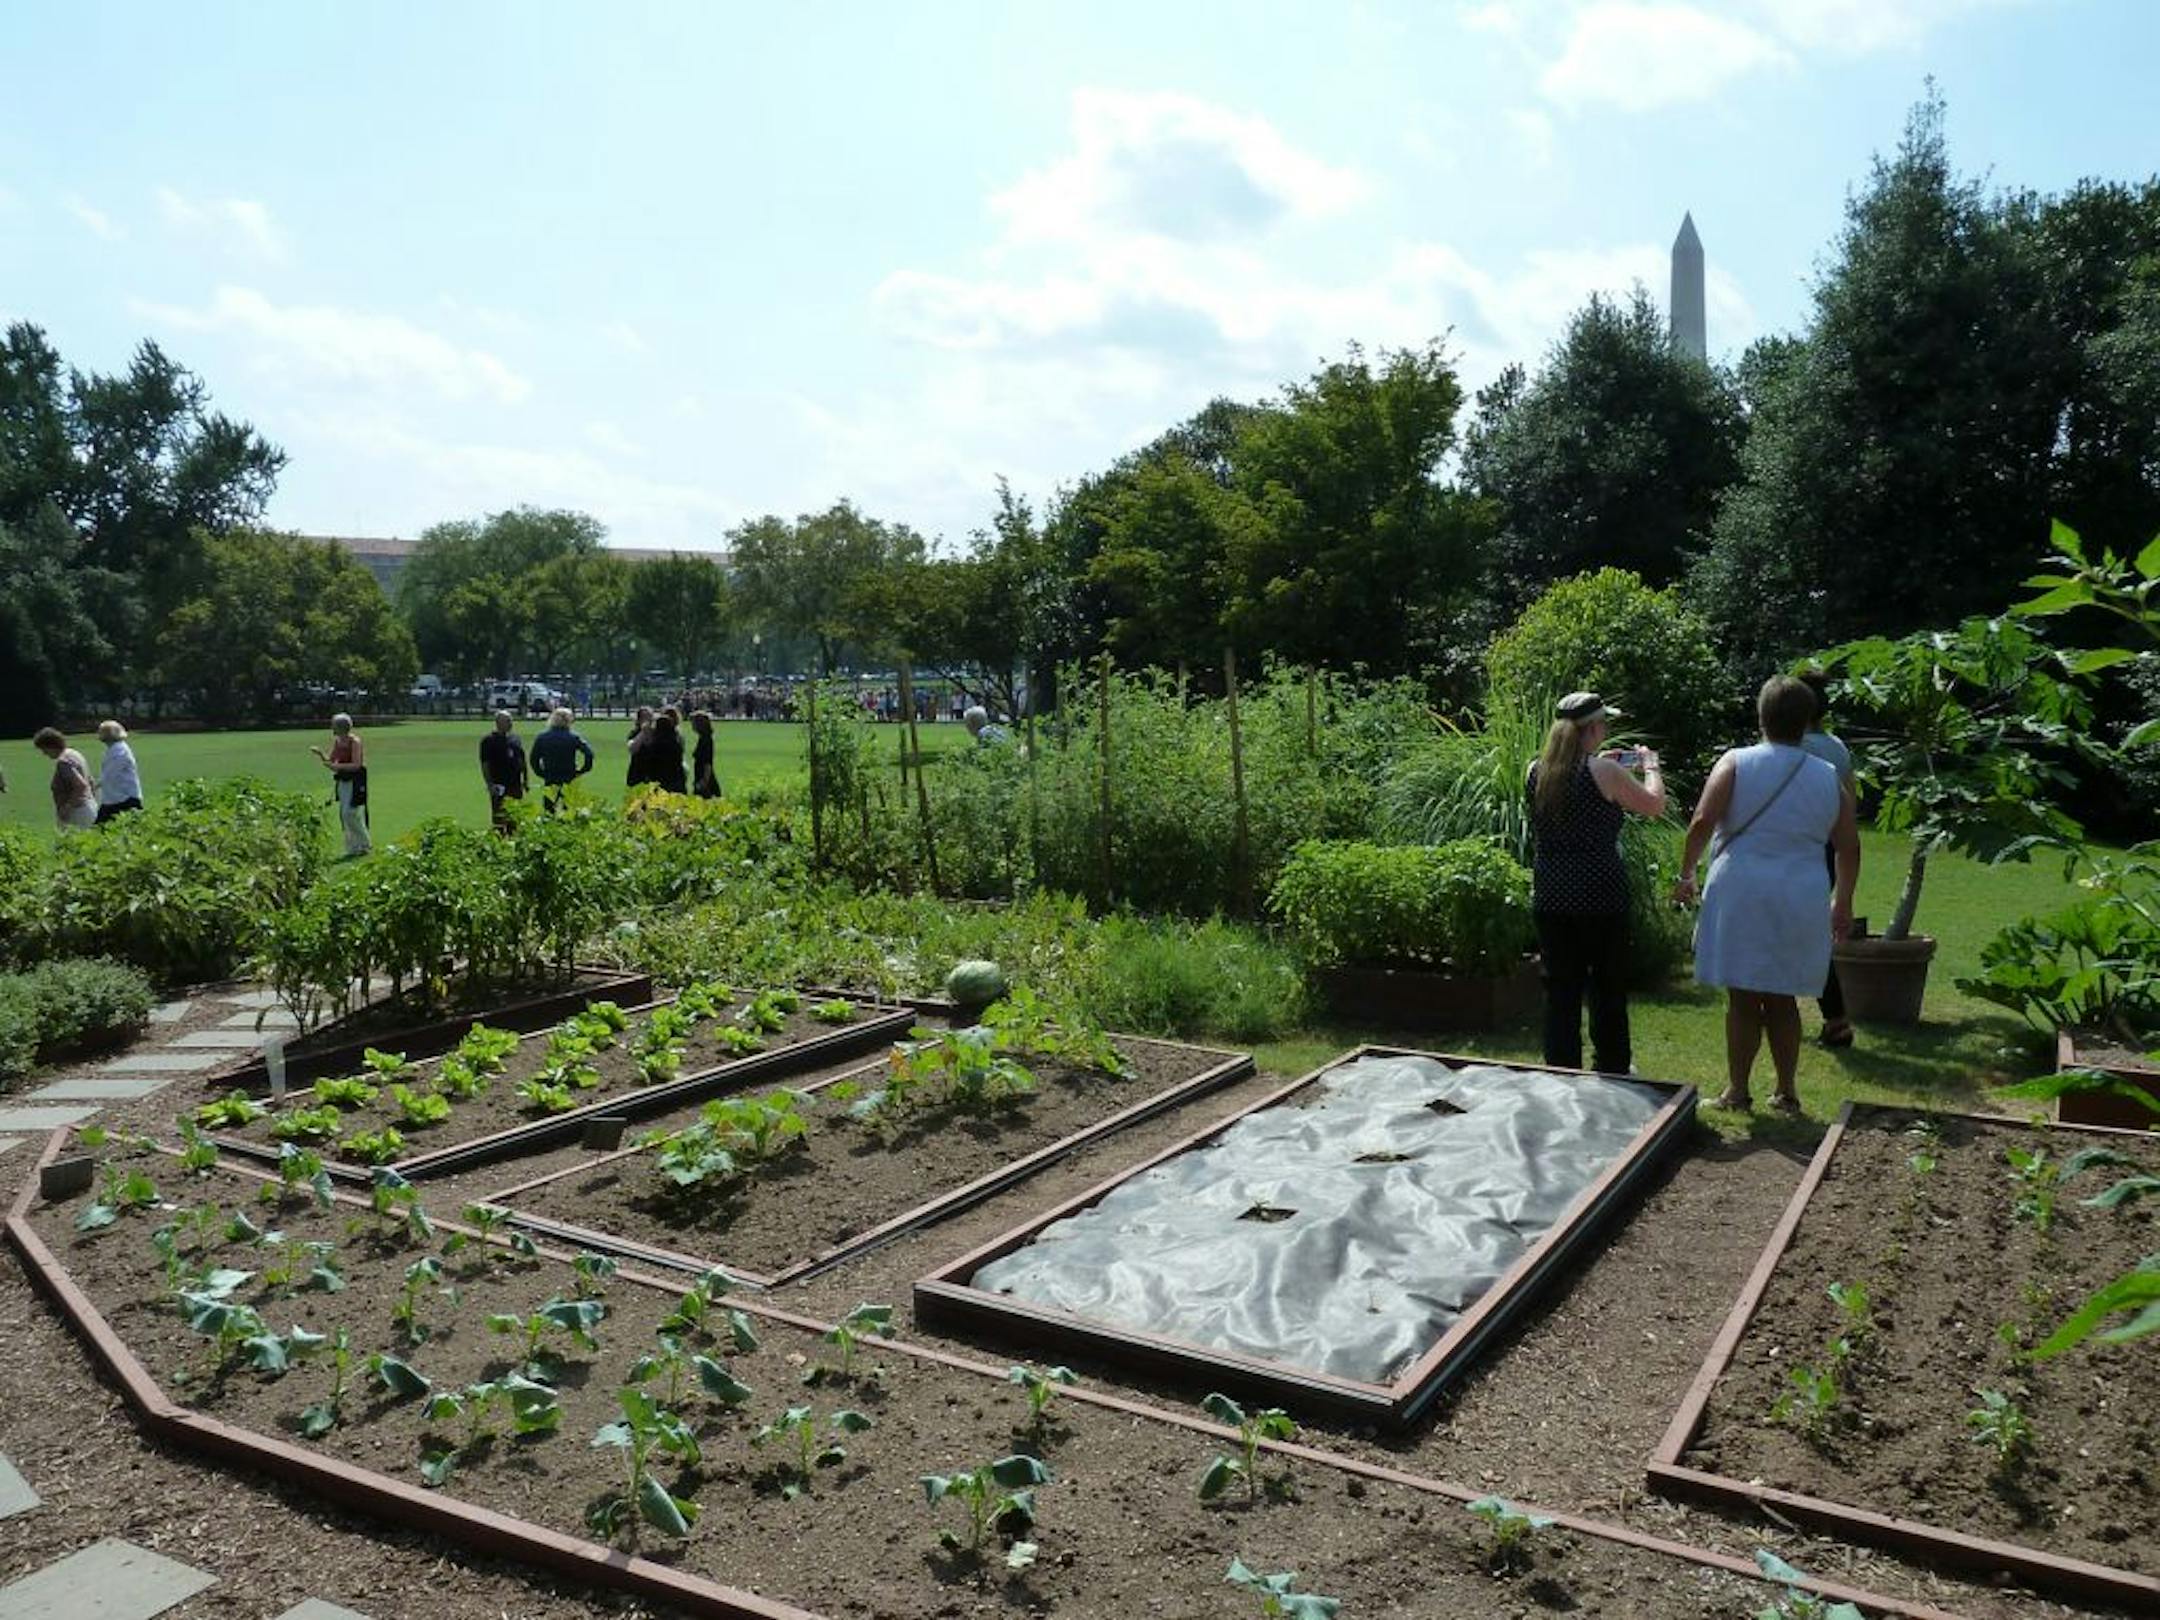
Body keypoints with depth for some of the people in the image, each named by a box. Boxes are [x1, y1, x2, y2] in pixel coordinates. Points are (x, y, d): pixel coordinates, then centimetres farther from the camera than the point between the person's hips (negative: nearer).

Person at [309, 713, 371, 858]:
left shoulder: (354, 741, -15)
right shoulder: (336, 741, 7)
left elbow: (356, 765, -19)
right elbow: (331, 760, 13)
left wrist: (337, 766, -25)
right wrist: (320, 754, -5)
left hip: (355, 782, -8)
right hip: (343, 781, 8)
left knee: (350, 814, -9)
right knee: (344, 814, 7)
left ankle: (364, 845, 7)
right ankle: (353, 848, 14)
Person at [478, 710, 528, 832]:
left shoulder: (515, 739, 14)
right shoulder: (489, 740, -4)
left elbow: (522, 761, 21)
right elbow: (484, 764, -8)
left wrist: (525, 780, 16)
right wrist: (490, 784, -15)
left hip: (515, 785, 6)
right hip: (499, 786, -6)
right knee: (499, 817, -5)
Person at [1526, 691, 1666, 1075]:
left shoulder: (1537, 771, 1)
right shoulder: (1605, 773, -13)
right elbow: (1655, 805, 2)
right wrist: (1650, 765, 18)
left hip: (1549, 900, 4)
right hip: (1601, 899, -3)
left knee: (1560, 991, 9)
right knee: (1608, 988, 13)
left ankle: (1562, 1072, 12)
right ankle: (1613, 1070, 26)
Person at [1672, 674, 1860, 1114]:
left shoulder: (1736, 763, -4)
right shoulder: (1829, 777, 7)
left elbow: (1702, 823, -14)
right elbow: (1849, 848, 11)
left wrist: (1686, 873, -2)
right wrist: (1843, 903, 22)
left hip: (1742, 895, -3)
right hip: (1801, 903, 3)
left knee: (1743, 998, 4)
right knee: (1782, 999, 15)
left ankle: (1737, 1090, 10)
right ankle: (1787, 1092, 20)